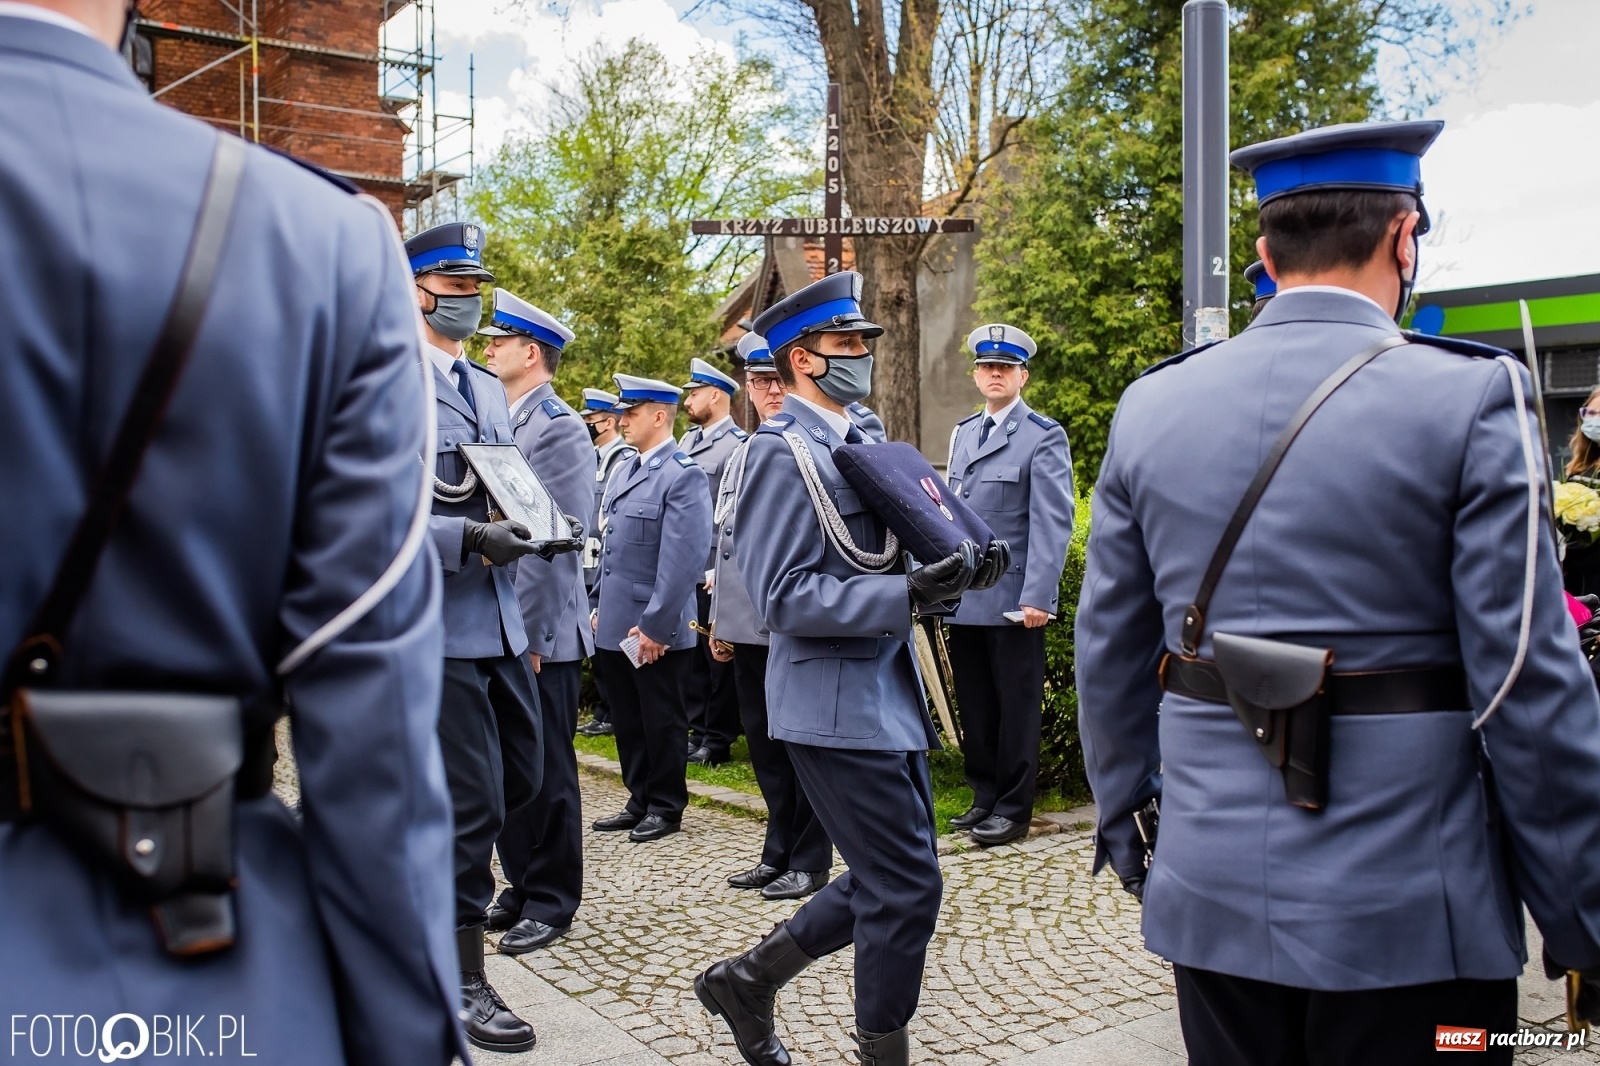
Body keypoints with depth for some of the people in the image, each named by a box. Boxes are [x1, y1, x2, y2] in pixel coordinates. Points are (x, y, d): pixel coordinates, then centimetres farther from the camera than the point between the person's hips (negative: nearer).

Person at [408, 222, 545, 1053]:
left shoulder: (489, 391, 17)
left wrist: (529, 521, 2)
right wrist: (468, 538, -24)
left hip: (500, 618, 8)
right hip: (437, 624, -8)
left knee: (521, 776, 16)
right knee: (474, 802, -3)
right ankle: (464, 983, 13)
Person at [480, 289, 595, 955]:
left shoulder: (557, 428, -12)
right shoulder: (502, 421, 15)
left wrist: (527, 633, -19)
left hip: (539, 634, -8)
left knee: (544, 772, 1)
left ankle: (551, 903, 13)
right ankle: (522, 888, 28)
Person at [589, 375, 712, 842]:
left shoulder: (684, 475, -14)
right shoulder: (624, 471, 13)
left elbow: (684, 558, -19)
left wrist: (655, 625, -20)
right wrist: (600, 606, 16)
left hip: (655, 629, -8)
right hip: (616, 625, 8)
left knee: (662, 721, 6)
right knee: (627, 721, 15)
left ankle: (666, 808, 19)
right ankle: (640, 801, 27)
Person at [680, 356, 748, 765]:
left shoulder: (737, 444, -10)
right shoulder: (689, 439, 15)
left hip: (713, 573, -8)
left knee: (717, 656, 2)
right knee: (689, 654, 13)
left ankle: (717, 740, 11)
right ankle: (696, 731, 23)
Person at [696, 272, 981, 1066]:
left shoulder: (855, 442, 15)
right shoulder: (782, 450, -13)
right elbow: (784, 599, -19)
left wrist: (946, 567, 5)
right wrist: (908, 594, -27)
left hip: (888, 694, 9)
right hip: (837, 704, -9)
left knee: (886, 882, 15)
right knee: (906, 887, -2)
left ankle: (747, 980, 29)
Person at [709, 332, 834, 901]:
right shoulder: (739, 456, 15)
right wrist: (719, 620, 17)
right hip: (748, 626, 7)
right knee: (764, 743, 15)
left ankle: (810, 861, 17)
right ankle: (779, 853, 28)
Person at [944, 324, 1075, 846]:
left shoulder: (1044, 436, -6)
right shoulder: (962, 432, 14)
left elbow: (1052, 523, -12)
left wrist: (1038, 597, -18)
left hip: (1012, 600, -6)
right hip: (963, 598, 6)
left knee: (1016, 706, 5)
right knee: (975, 706, 13)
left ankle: (1013, 809, 15)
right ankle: (984, 798, 26)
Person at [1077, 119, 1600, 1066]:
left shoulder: (1151, 407, 0)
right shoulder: (1469, 401, -12)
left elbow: (1110, 654, 5)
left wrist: (1127, 830, 18)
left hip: (1208, 898, 4)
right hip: (1405, 916, -3)